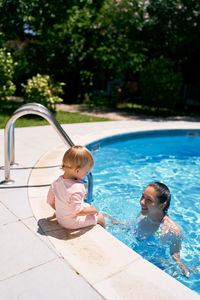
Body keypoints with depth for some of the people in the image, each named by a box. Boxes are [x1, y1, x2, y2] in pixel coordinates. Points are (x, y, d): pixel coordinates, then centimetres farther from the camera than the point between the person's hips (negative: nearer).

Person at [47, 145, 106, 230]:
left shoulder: (56, 182, -11)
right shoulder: (77, 187, -35)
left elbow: (50, 201, 1)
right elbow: (77, 211, -34)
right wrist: (91, 210, -18)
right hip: (73, 223, -8)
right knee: (100, 217, 9)